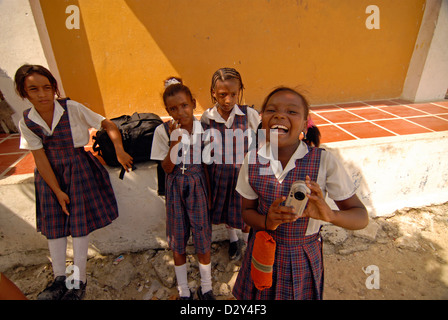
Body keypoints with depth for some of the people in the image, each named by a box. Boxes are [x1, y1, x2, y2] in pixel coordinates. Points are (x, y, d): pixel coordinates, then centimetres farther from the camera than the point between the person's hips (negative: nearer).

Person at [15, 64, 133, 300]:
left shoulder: (72, 109, -15)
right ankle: (60, 279, 27)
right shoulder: (27, 122, -5)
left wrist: (119, 151, -23)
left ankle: (78, 282, 15)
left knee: (79, 221, 0)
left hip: (78, 169, -4)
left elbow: (108, 124, -9)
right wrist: (57, 191, -8)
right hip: (50, 173, 4)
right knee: (53, 223, 10)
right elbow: (40, 157, -6)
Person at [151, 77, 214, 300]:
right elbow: (167, 168, -10)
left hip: (198, 185, 1)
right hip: (175, 187, 0)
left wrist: (208, 192, 4)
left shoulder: (202, 128, -6)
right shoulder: (163, 131, -10)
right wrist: (174, 143, -26)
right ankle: (183, 291, 36)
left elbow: (204, 164, 2)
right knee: (178, 241, 12)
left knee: (203, 238, 8)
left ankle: (206, 288, 34)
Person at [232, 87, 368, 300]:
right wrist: (267, 221, -26)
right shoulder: (252, 160, -14)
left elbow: (361, 217, -14)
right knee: (260, 294, 22)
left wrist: (330, 215, -36)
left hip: (304, 258, -1)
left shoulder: (324, 162, -20)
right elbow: (247, 210, -4)